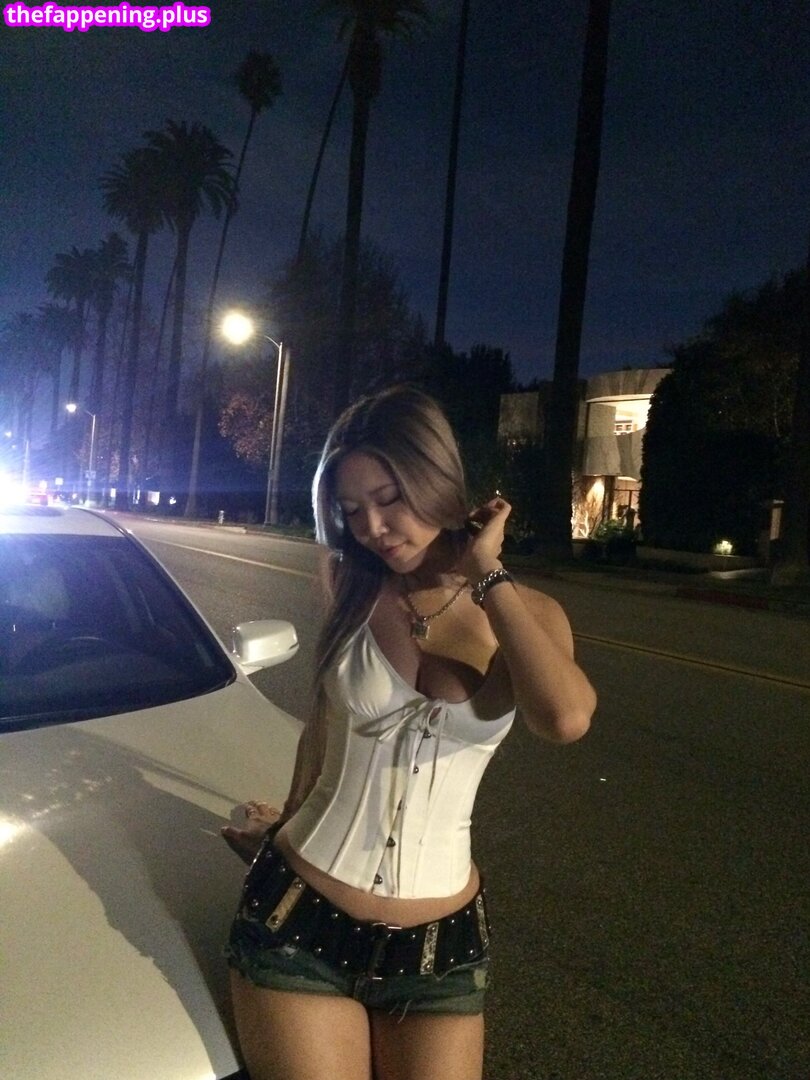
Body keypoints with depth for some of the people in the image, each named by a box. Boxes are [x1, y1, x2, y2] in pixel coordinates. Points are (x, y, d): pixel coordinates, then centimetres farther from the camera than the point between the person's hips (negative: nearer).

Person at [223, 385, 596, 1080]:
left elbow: (565, 719, -27)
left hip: (440, 945, 0)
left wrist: (488, 576, -19)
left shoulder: (530, 616, -6)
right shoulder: (357, 589, -3)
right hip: (300, 924, 1)